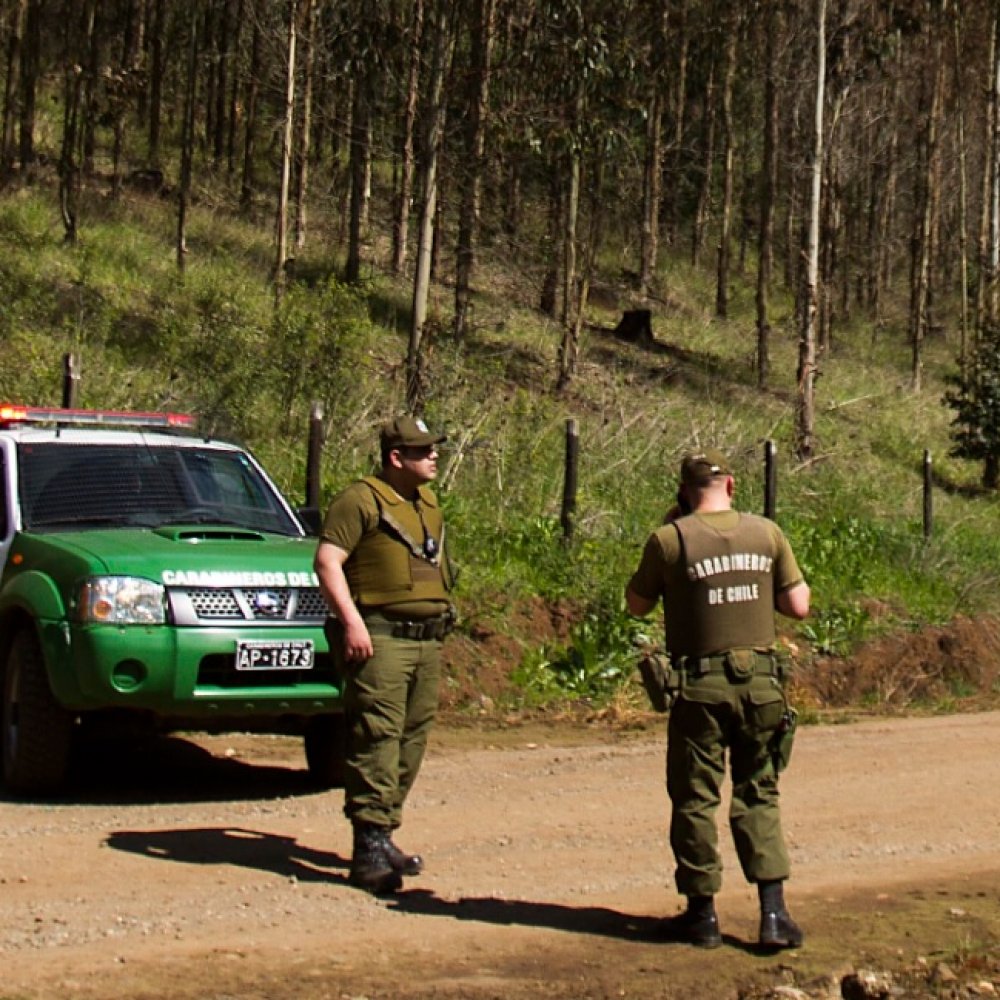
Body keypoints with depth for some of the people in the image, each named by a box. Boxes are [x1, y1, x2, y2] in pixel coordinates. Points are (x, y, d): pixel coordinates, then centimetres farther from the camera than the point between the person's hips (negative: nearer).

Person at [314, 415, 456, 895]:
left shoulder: (428, 503, 19)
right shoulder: (361, 500, -6)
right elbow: (327, 560, -13)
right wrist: (351, 622, -21)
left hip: (427, 640, 8)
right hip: (380, 639, -8)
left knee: (412, 740, 9)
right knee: (377, 739, -12)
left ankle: (384, 838, 17)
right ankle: (369, 849, -13)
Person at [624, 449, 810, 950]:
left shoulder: (670, 539, -7)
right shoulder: (767, 533, 2)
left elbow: (637, 605, 5)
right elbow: (799, 606, 4)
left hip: (700, 686, -3)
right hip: (761, 682, 3)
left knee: (695, 799, 9)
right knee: (758, 797, 13)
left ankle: (702, 913, 14)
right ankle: (773, 913, 6)